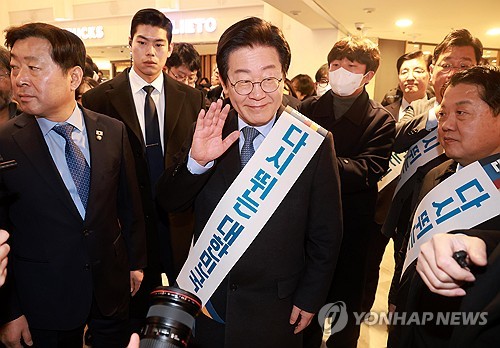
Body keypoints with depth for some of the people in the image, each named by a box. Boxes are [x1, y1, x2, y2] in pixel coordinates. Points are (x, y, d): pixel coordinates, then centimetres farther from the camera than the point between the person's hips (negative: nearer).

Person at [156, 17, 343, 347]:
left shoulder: (315, 143, -15)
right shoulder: (208, 131, -9)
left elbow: (325, 236, -6)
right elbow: (168, 201, -8)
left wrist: (310, 298, -2)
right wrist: (196, 160, -26)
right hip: (206, 299, 2)